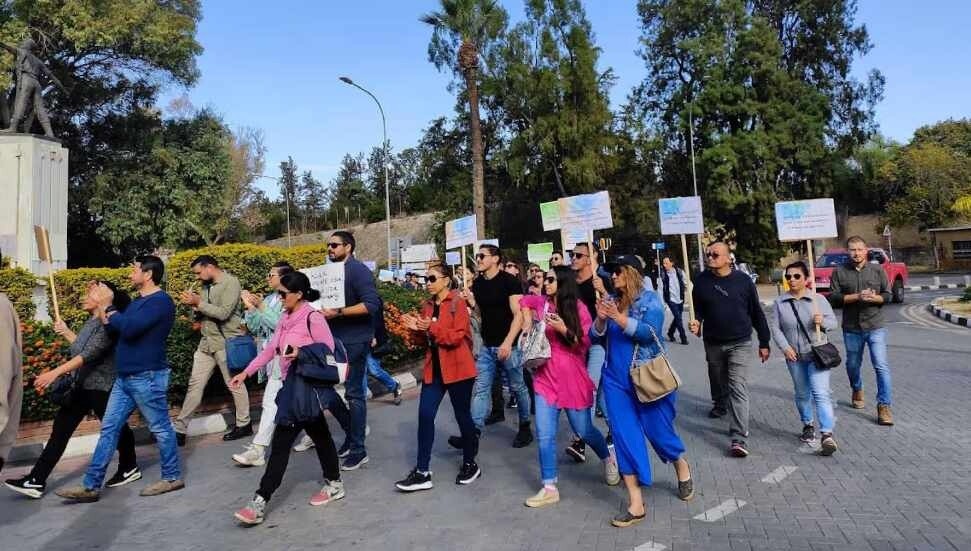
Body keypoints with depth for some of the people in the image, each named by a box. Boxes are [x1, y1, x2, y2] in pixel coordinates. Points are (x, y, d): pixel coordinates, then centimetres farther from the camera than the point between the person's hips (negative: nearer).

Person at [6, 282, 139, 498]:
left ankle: (129, 469, 26)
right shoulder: (91, 322, 10)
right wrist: (66, 332, 19)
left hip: (102, 387, -9)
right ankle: (36, 481, 9)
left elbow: (91, 353, -28)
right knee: (61, 427, 5)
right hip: (83, 385, 9)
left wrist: (55, 372, -32)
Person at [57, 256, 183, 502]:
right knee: (109, 429, 9)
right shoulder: (138, 301, 16)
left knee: (160, 428, 2)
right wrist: (101, 306, 6)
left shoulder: (161, 301, -15)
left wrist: (107, 306, -10)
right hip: (125, 377, 10)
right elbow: (114, 330, 18)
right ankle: (91, 486, 14)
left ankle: (173, 477, 15)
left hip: (147, 377, -9)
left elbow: (129, 328, -25)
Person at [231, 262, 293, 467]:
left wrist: (261, 308, -19)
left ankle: (258, 450, -8)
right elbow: (254, 327, 11)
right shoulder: (268, 299, 13)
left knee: (271, 402, -9)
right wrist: (250, 307, -1)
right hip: (268, 357, 9)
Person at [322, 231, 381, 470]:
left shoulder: (358, 270, -10)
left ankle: (358, 449, 7)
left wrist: (338, 313, -25)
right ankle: (352, 435, 28)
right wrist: (322, 309, 2)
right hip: (335, 339, 8)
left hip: (354, 341, -8)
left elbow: (372, 304, -20)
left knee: (354, 393, -2)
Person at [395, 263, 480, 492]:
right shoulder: (427, 305, 11)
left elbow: (456, 337, -18)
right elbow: (426, 339, 16)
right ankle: (422, 472, 7)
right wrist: (416, 328, -3)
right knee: (425, 415, 0)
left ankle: (470, 465, 26)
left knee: (462, 416, 7)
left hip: (457, 369, -6)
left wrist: (432, 327, -27)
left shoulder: (458, 303, -10)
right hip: (433, 368, 6)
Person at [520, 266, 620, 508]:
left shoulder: (578, 308, -8)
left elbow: (585, 343, -9)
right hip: (546, 379, 4)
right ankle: (549, 488, 12)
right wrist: (527, 318, 11)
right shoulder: (541, 303, 4)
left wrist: (563, 330, -23)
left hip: (573, 379, -3)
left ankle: (608, 459, 41)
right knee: (544, 435, 0)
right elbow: (524, 302, 27)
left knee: (584, 430, 11)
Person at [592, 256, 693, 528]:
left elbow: (650, 333, -20)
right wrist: (600, 319, -15)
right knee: (624, 436, 0)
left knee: (658, 430, 9)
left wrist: (619, 318, -28)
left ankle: (681, 466, 44)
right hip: (616, 380, 4)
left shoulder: (649, 299, -7)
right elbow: (596, 337, 5)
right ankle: (635, 504, 8)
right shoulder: (610, 300, 5)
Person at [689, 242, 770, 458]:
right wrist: (696, 322, -16)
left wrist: (764, 342, 2)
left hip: (740, 343, -3)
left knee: (738, 387, -11)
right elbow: (698, 308, 7)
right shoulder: (702, 280, -4)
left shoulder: (743, 280, -9)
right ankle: (720, 405, 54)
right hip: (713, 343, 3)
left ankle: (739, 438, -11)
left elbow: (757, 312, -1)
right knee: (717, 380, 23)